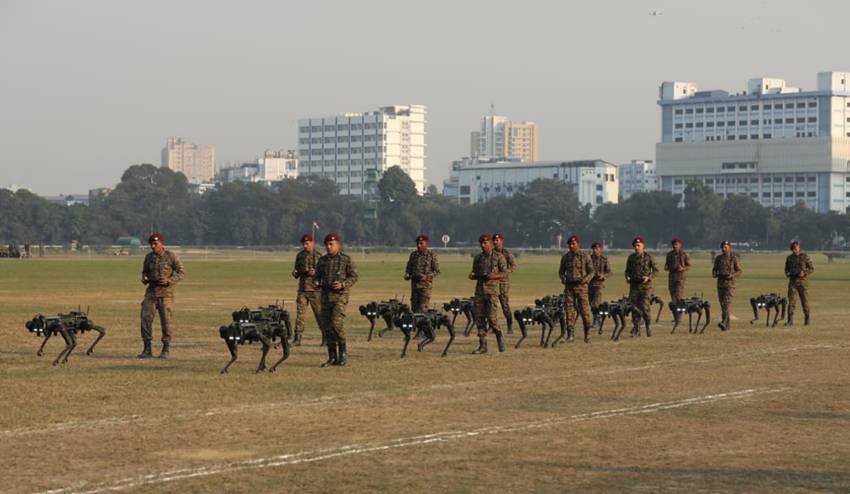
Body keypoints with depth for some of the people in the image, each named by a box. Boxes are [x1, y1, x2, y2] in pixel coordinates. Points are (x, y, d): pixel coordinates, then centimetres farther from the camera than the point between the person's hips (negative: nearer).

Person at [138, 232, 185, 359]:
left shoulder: (171, 256, -5)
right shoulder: (149, 257, 9)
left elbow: (181, 272, -3)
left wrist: (169, 281, -17)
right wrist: (144, 279, 0)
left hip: (165, 293, -4)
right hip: (151, 292, 4)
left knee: (166, 320, -3)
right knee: (145, 319, -4)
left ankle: (166, 350, 6)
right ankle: (147, 350, 2)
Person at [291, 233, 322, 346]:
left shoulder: (318, 256, -3)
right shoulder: (300, 255, 11)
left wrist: (315, 273, -23)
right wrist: (295, 273, -5)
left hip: (315, 290, -4)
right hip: (302, 290, 4)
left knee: (319, 314, 1)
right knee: (300, 314, -3)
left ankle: (325, 338, 10)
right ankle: (297, 339, -3)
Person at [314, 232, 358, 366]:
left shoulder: (346, 260, -2)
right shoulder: (322, 260, 11)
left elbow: (353, 277, -3)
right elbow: (317, 275, 19)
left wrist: (343, 285, -19)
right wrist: (317, 283, -4)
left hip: (340, 296, -5)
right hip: (325, 296, 5)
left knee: (336, 323, -19)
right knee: (326, 327, 2)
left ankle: (343, 351, 2)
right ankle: (333, 357, 10)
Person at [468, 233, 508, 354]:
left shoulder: (499, 257, 0)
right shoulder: (477, 258, 14)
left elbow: (504, 272, -2)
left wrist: (494, 276, -19)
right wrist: (472, 275, -2)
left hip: (492, 290, -5)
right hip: (479, 289, 5)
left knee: (491, 316, -13)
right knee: (479, 317, -1)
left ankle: (499, 337, 13)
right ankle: (483, 345, 2)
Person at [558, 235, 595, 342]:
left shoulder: (585, 256, 1)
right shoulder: (565, 257, 9)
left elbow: (591, 271, 3)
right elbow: (561, 271, 18)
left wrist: (586, 279, -16)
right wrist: (563, 279, -3)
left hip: (581, 286, -3)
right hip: (569, 286, 3)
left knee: (584, 310, -6)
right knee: (569, 310, -1)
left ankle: (587, 334, 7)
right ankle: (570, 335, 3)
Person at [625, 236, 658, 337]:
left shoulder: (648, 257, -1)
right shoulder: (631, 258, 9)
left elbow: (655, 270, 1)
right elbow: (628, 270, 19)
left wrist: (649, 277, -15)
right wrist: (627, 277, -2)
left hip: (645, 285, -3)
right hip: (634, 286, 3)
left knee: (645, 307, -11)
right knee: (635, 307, -1)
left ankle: (648, 326, 10)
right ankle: (636, 329, 6)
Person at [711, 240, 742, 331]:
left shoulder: (734, 258, -2)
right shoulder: (718, 258, 9)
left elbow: (739, 271, -2)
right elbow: (714, 270, 14)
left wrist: (732, 275, -21)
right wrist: (714, 274, -10)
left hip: (730, 284, -5)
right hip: (720, 283, 5)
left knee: (727, 303, -18)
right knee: (722, 305, 6)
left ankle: (724, 323, -30)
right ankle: (728, 324, 16)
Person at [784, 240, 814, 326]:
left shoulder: (805, 256, -3)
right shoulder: (789, 258, 7)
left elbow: (812, 269, -1)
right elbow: (786, 269, 20)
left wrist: (804, 273, -19)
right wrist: (788, 274, -4)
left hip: (803, 282, -2)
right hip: (792, 281, 2)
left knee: (804, 301, 4)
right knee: (791, 301, -9)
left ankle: (807, 319, 23)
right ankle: (790, 321, -13)